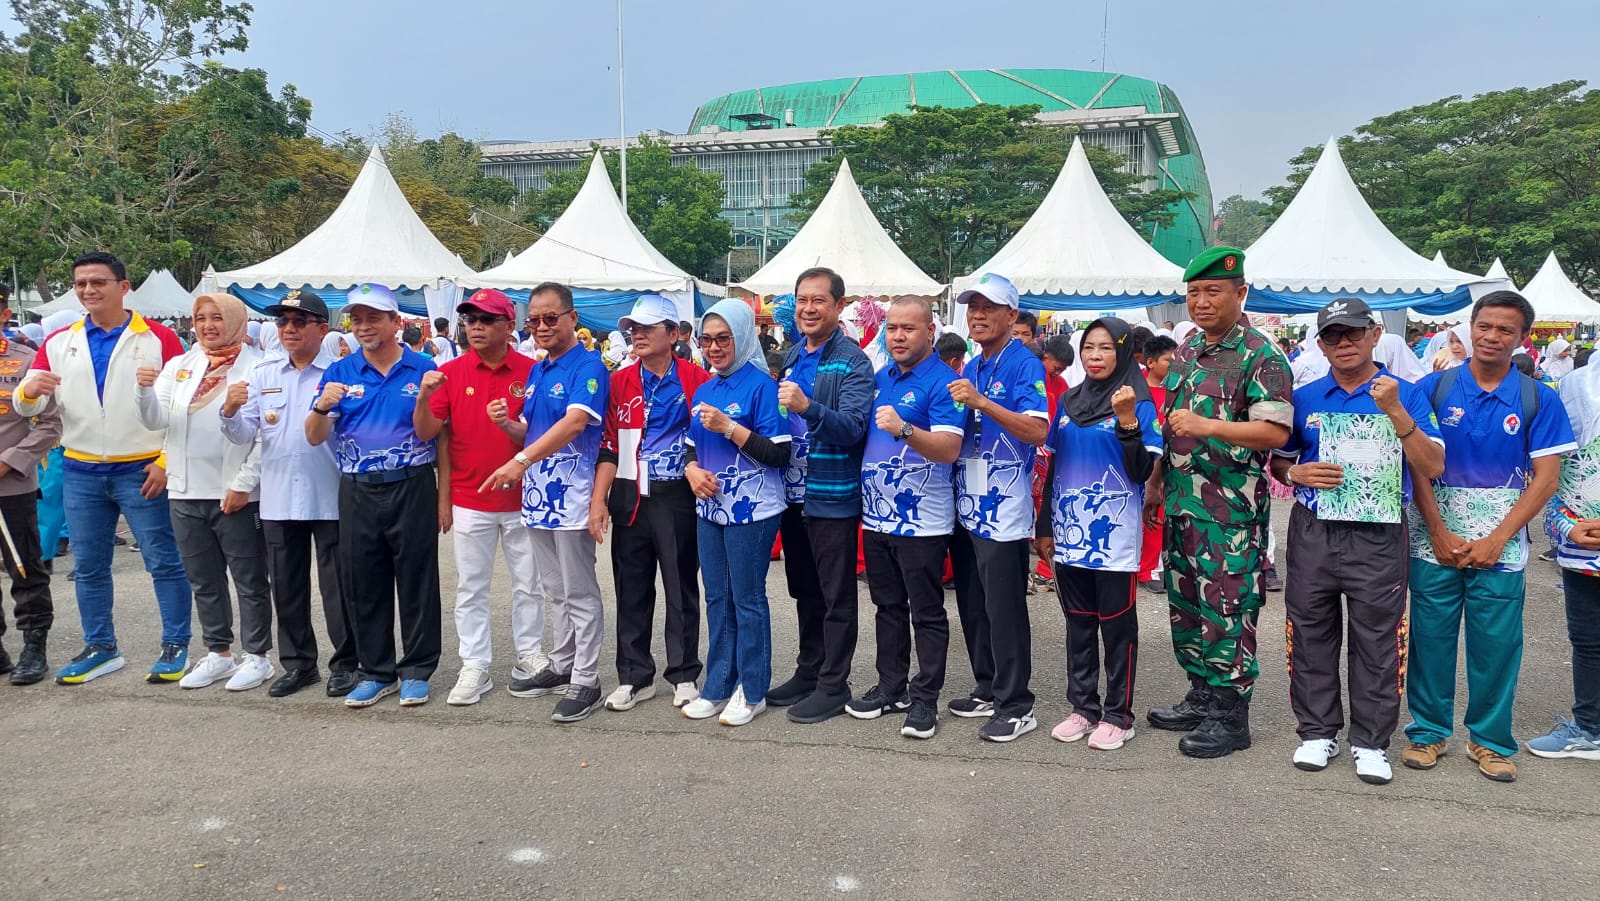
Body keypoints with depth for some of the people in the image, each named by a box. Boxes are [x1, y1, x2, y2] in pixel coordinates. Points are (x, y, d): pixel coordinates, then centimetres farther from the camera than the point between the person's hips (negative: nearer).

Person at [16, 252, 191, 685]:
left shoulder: (159, 339, -3)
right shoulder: (58, 343, 8)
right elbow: (27, 405, 6)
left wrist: (167, 460, -11)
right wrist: (30, 391, -18)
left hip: (142, 471, -4)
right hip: (80, 473, 4)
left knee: (164, 562, 0)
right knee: (88, 567, 11)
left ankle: (176, 646, 11)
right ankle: (100, 648, 24)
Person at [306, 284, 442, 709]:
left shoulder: (423, 368, 0)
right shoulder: (339, 372, 6)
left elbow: (428, 434, -3)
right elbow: (314, 437, 2)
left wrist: (424, 398, -21)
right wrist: (322, 406, -18)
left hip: (412, 487, -3)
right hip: (358, 492, 3)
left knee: (416, 581, 3)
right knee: (362, 585, 8)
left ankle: (416, 671, 15)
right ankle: (376, 672, 21)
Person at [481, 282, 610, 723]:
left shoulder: (588, 367, -11)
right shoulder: (536, 371, 15)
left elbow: (574, 423, -26)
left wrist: (520, 461, -33)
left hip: (571, 497, -8)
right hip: (539, 496, 8)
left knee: (580, 594, -1)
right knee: (556, 590, 18)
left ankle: (586, 681, 7)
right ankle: (562, 666, 29)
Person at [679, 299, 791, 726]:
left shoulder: (761, 386, -11)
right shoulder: (704, 391, 10)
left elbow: (779, 454, -17)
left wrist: (728, 427, -22)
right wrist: (692, 469, -4)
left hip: (751, 511, -7)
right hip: (710, 508, 7)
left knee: (748, 600, 2)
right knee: (717, 599, 13)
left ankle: (752, 691, 15)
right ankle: (717, 688, 24)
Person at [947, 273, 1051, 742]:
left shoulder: (1024, 365, -9)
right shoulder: (969, 369, 15)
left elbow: (1038, 430, -23)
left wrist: (982, 403, -28)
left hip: (1003, 510, -8)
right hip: (966, 506, 8)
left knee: (1004, 610, -3)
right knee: (972, 606, 14)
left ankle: (1017, 706, 8)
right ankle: (988, 690, 28)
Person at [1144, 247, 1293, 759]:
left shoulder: (1260, 357, -10)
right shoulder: (1187, 349, 14)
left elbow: (1276, 431, -19)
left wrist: (1207, 427, -27)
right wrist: (1155, 483, 20)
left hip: (1231, 508, -8)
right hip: (1181, 502, 8)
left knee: (1227, 609, -3)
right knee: (1185, 603, 14)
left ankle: (1231, 716, 9)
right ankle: (1201, 697, 28)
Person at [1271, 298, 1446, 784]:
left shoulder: (1405, 394, 0)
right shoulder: (1304, 398, 7)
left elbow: (1433, 467, -9)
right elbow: (1277, 461, 17)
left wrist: (1395, 410, -21)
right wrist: (1297, 473, -7)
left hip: (1379, 539, -2)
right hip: (1312, 536, 2)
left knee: (1377, 642, 4)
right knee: (1311, 635, 8)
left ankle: (1371, 742, 18)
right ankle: (1317, 732, 23)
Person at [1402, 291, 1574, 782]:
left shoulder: (1539, 399, 2)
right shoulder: (1434, 387, 0)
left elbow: (1545, 478, 0)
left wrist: (1496, 539, -9)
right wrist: (1439, 533, -8)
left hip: (1500, 545, 0)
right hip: (1435, 542, 0)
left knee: (1497, 643, 5)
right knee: (1431, 637, 5)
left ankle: (1490, 740, 20)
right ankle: (1428, 732, 19)